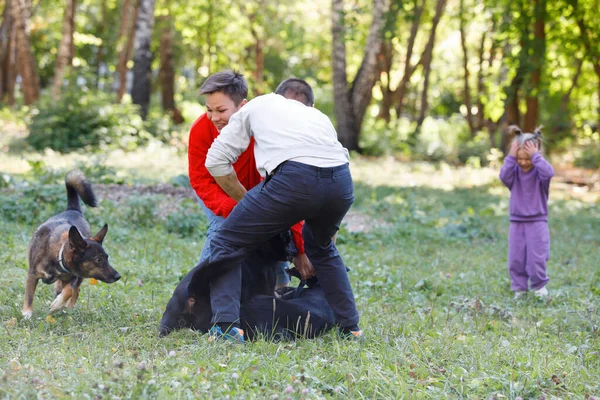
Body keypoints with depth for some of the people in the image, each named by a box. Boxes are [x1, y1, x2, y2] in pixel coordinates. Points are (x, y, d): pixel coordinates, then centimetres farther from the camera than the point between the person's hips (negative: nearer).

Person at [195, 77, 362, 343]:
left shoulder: (258, 105, 31)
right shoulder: (321, 118, 40)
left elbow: (216, 161, 23)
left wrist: (245, 201, 35)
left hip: (293, 178, -5)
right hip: (342, 181, 5)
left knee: (227, 245, 13)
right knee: (322, 248, 35)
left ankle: (225, 326, -3)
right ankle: (349, 328, 34)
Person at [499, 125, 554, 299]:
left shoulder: (539, 169, -8)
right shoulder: (514, 170, -2)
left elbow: (549, 173, -31)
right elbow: (504, 176, -22)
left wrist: (535, 156, -29)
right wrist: (511, 157, -24)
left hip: (537, 222, -3)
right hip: (516, 222, 3)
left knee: (536, 257, -2)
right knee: (515, 259, 5)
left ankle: (540, 286, 17)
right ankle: (519, 288, 17)